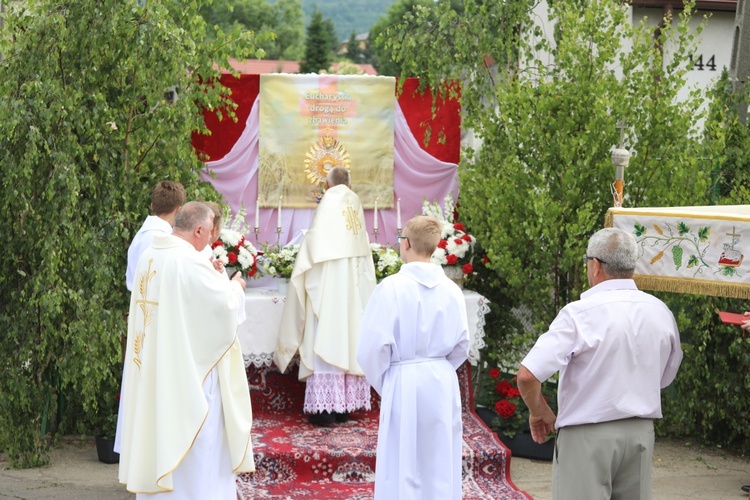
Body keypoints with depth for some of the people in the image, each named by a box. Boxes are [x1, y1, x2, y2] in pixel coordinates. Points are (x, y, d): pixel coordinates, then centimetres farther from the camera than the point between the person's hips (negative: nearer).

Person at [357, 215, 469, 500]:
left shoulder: (391, 287, -13)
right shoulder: (451, 290, -1)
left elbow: (373, 346, -12)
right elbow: (461, 346, 5)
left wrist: (383, 383, 4)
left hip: (404, 384, -4)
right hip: (443, 384, 4)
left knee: (402, 469, 3)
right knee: (441, 468, 12)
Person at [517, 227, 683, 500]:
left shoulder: (579, 314, -16)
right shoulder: (661, 313, 1)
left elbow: (527, 375, -22)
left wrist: (539, 411, -4)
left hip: (588, 435, -5)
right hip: (641, 432, 5)